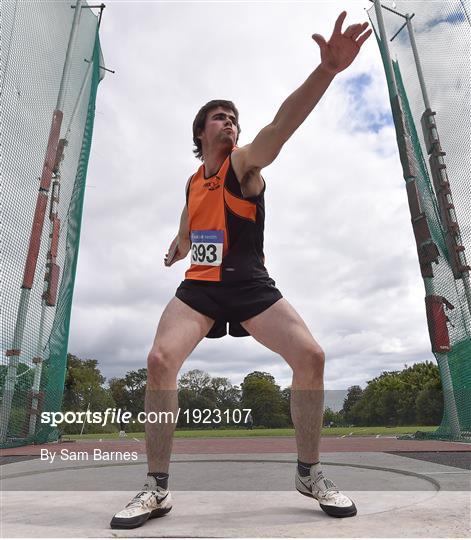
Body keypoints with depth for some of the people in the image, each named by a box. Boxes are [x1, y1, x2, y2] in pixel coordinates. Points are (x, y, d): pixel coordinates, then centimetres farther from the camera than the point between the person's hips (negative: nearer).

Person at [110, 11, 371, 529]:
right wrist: (174, 252, 48)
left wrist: (327, 68, -35)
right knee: (159, 361, -18)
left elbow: (283, 123, -21)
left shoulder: (244, 162, 0)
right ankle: (156, 488, 0)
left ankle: (309, 472, 5)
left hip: (250, 284, -3)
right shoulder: (193, 182, 14)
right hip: (199, 286, 3)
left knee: (311, 357, -18)